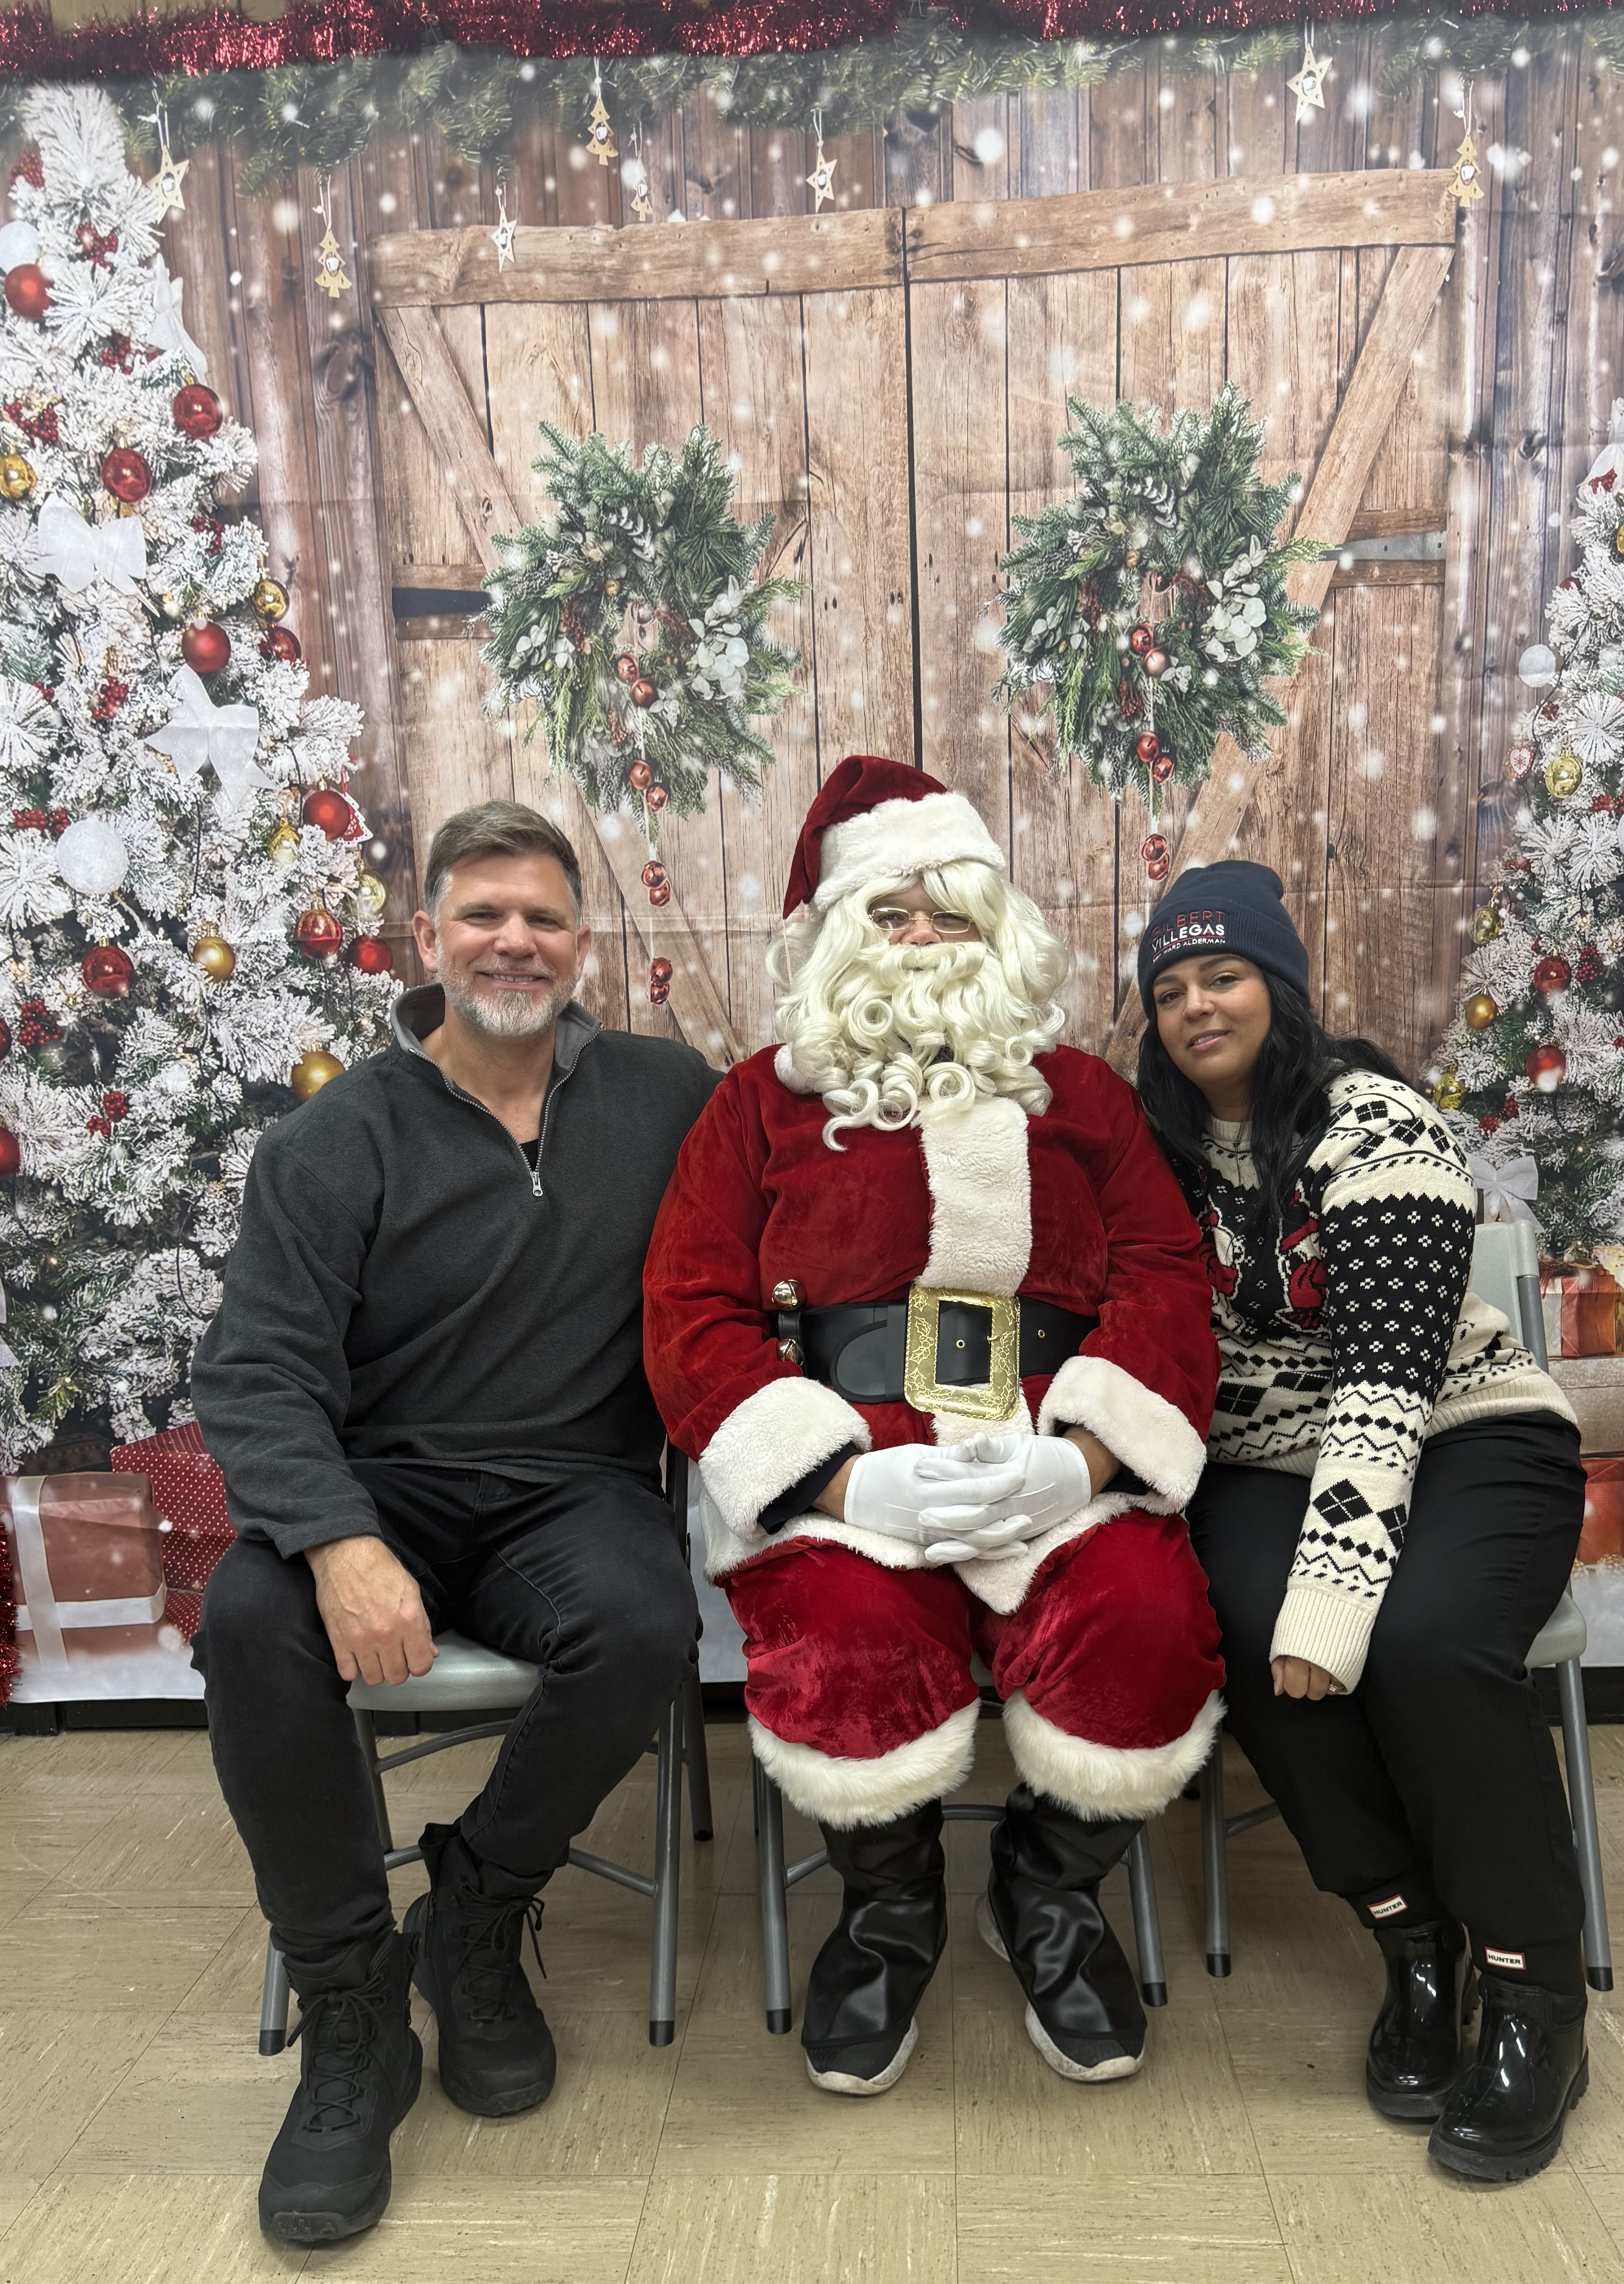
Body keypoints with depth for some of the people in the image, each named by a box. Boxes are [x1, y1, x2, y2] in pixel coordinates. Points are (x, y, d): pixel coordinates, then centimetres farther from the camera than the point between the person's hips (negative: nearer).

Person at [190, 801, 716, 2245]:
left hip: (573, 1489, 1)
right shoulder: (339, 1140, -1)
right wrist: (339, 1543, -28)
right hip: (384, 1490, 0)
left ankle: (476, 1919, 0)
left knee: (647, 1627, -31)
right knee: (253, 1620, -30)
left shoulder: (666, 1097, 4)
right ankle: (352, 2009, -7)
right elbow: (258, 1372, -9)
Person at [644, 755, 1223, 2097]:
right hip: (844, 1461, -1)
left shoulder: (1080, 1094, 19)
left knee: (1146, 1629, -27)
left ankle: (1051, 1893, 9)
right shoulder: (767, 1101, 14)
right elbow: (692, 1307, 2)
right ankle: (891, 1908, 7)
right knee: (843, 1642, -31)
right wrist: (842, 1477, -13)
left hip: (1056, 1460, 2)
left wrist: (1083, 1454, -12)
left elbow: (1166, 1280, 8)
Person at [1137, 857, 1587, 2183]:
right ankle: (1415, 1946, -2)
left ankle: (1536, 1994, -7)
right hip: (1264, 1469, 4)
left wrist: (1332, 1590, -30)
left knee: (1424, 1643, -31)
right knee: (1259, 1645, -27)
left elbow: (1385, 1381, -22)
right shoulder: (1161, 1141, 3)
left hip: (1463, 1445, -3)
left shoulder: (1376, 1127, -14)